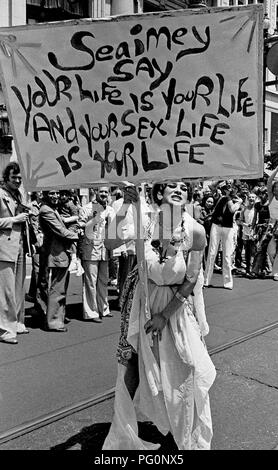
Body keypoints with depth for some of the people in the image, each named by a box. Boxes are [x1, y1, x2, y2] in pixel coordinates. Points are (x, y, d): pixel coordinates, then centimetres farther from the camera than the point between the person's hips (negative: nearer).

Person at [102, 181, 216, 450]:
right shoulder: (145, 221, -15)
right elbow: (111, 242, -30)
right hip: (142, 299, 0)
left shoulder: (195, 231, -15)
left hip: (176, 303, 0)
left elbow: (191, 280, -10)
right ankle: (125, 437, 32)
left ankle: (193, 439, 32)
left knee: (190, 369, 2)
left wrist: (165, 315, -12)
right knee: (133, 367, 6)